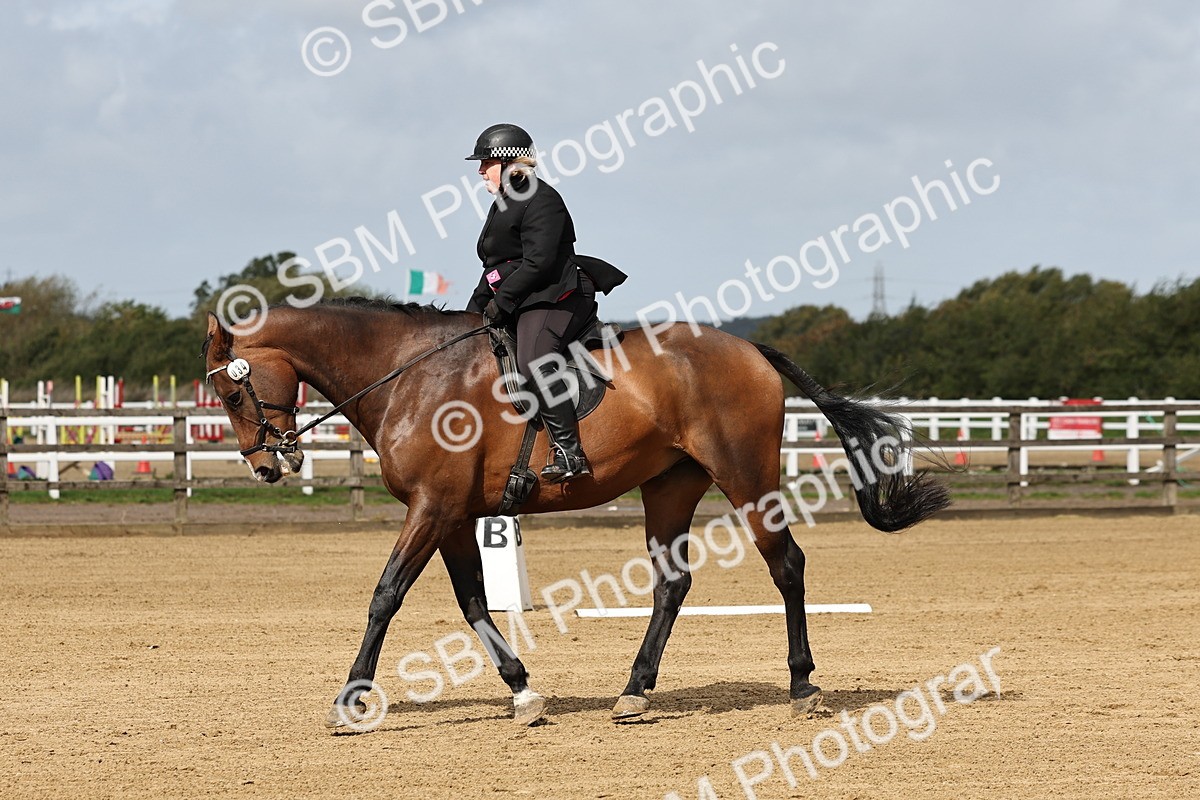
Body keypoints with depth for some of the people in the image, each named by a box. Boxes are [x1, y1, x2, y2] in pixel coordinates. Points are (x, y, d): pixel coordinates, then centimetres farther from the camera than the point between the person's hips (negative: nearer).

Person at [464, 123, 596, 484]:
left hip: (552, 300, -12)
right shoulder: (503, 205, 23)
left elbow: (538, 262, -19)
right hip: (515, 307, 12)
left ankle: (569, 451, -40)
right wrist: (474, 310, 16)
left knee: (532, 360, -34)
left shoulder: (541, 201, -9)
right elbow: (494, 267, 27)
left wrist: (502, 300, -18)